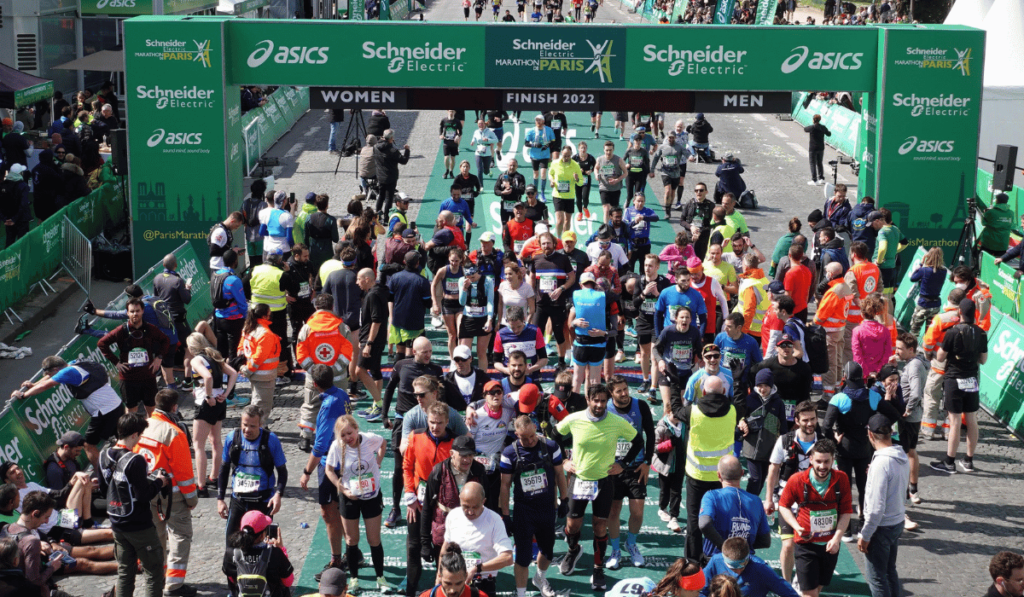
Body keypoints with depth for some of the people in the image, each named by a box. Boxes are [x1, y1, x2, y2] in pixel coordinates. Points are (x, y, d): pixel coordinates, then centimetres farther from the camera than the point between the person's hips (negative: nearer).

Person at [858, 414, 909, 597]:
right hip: (898, 522, 8)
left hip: (881, 527, -8)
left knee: (876, 577, 4)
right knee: (890, 571, 21)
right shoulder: (903, 457, 0)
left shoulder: (881, 463, -26)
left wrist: (865, 536, -16)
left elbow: (876, 507, -24)